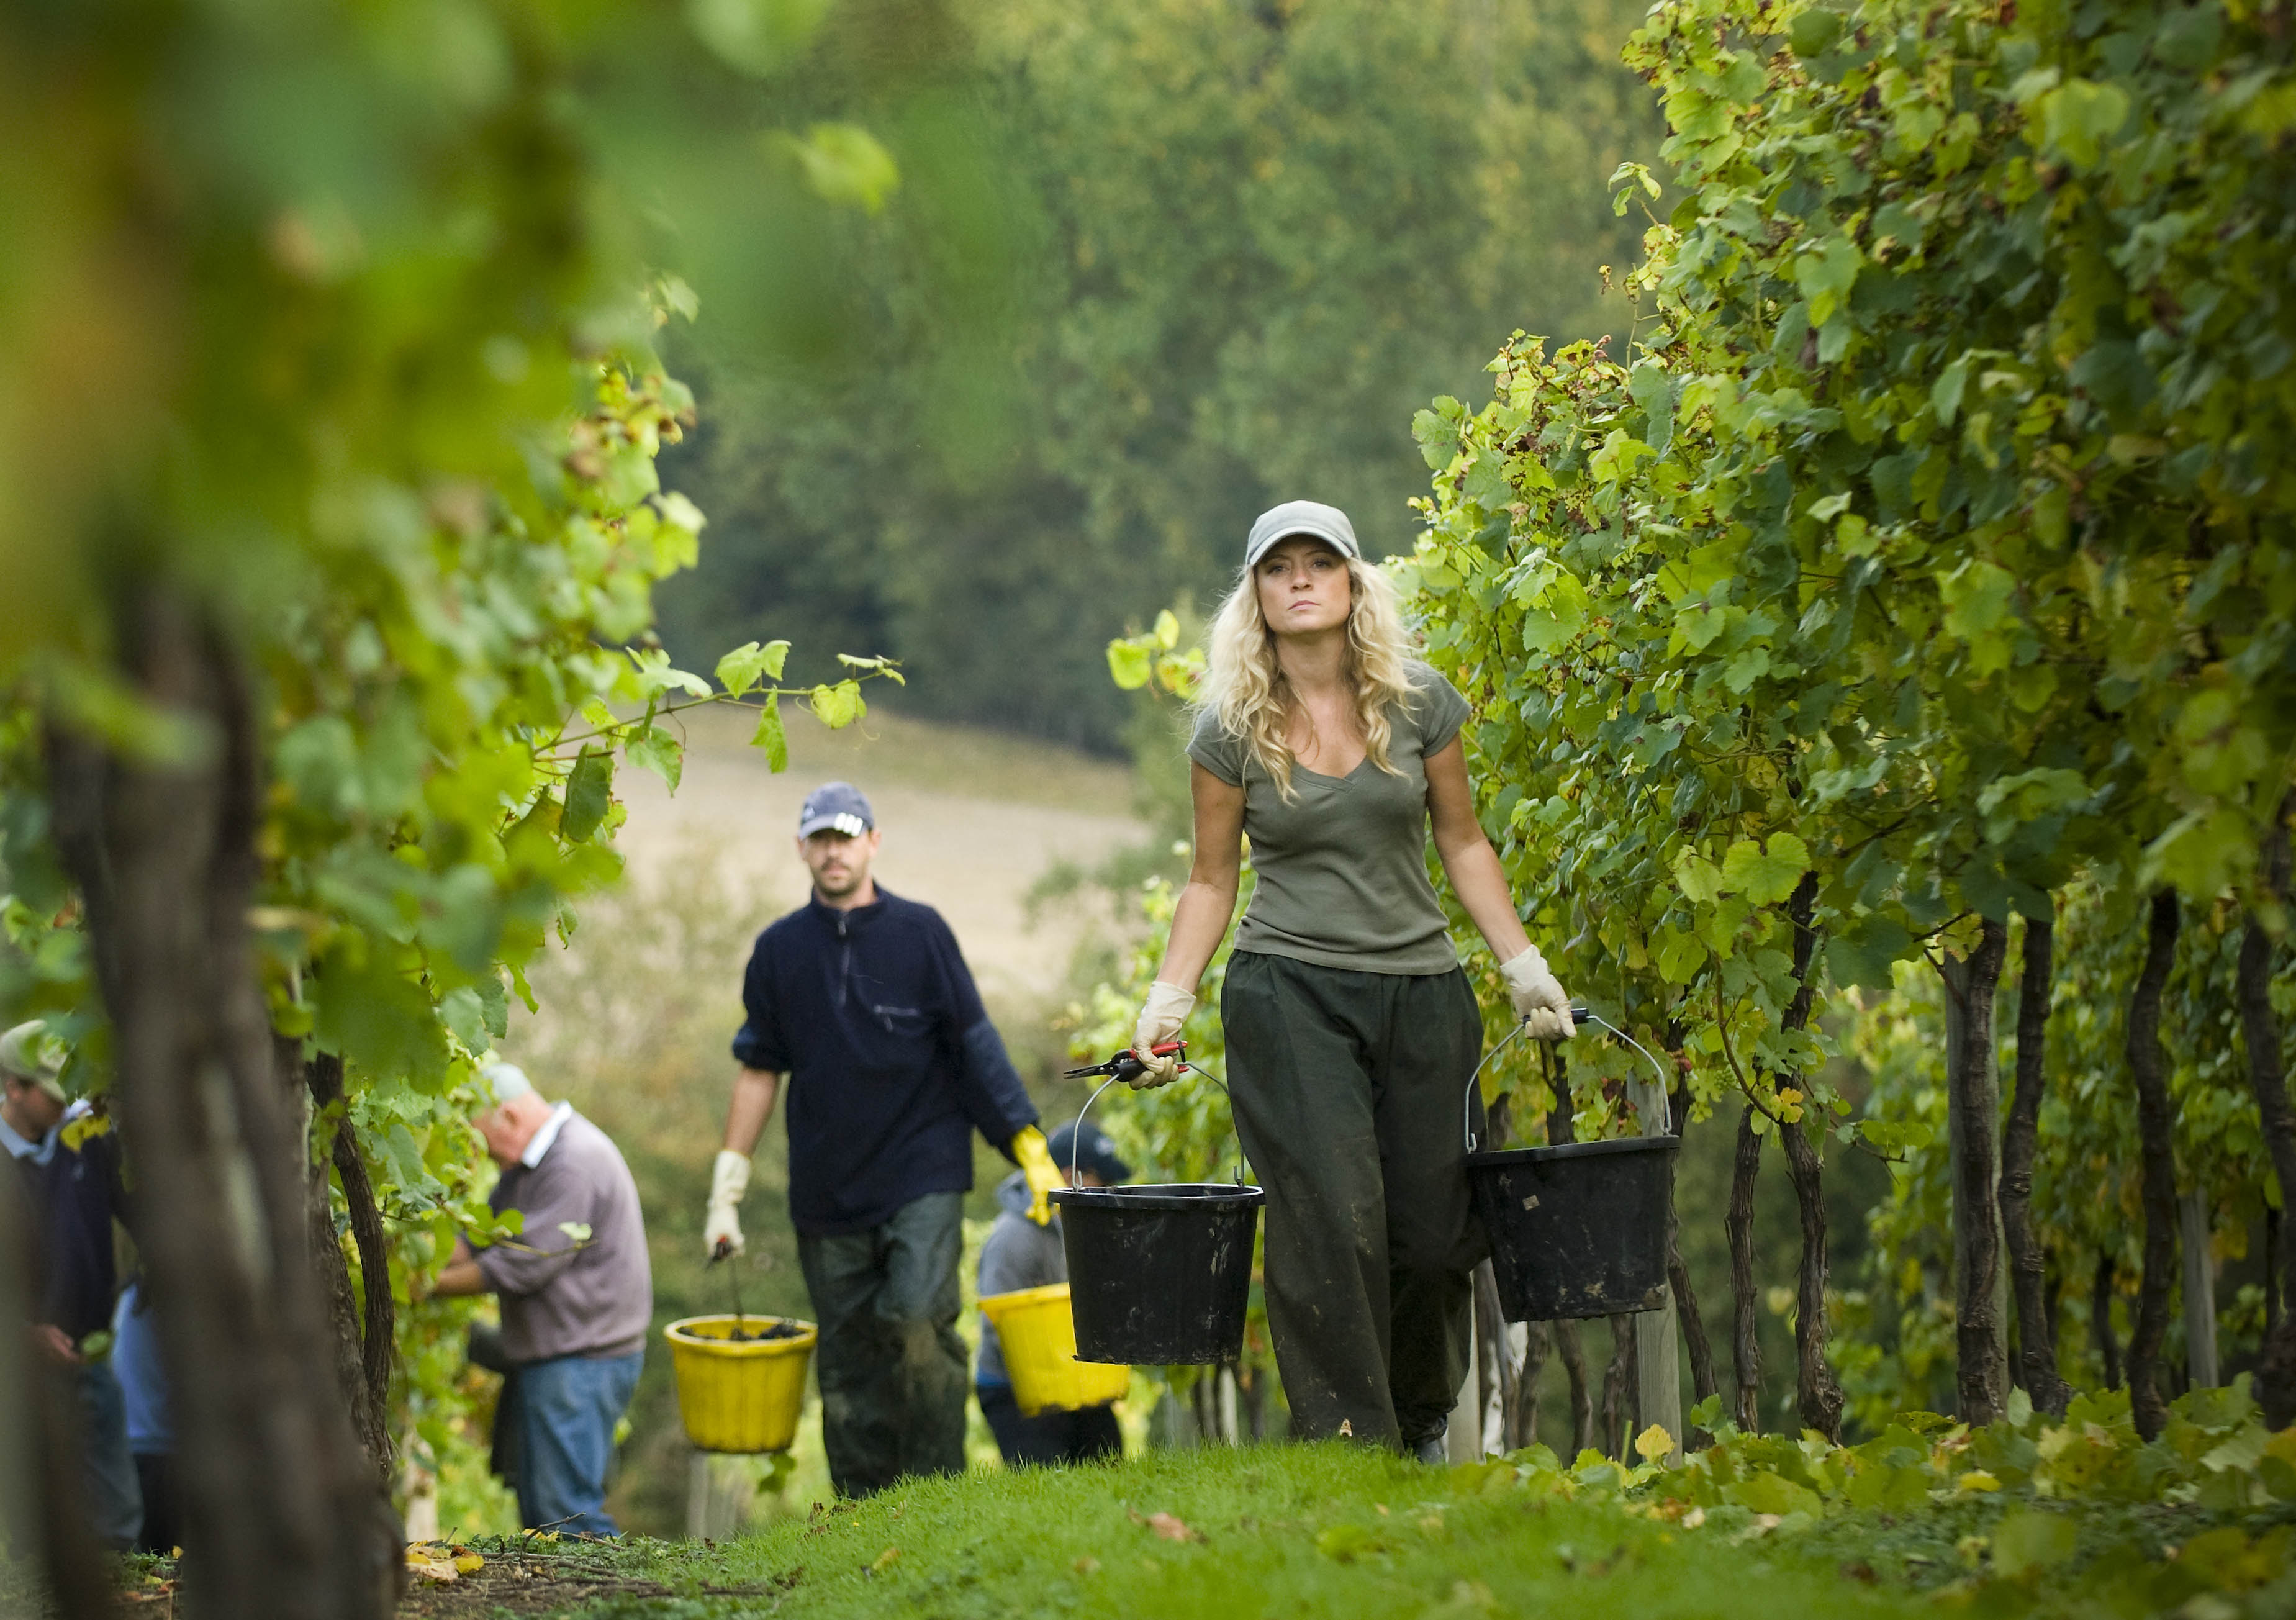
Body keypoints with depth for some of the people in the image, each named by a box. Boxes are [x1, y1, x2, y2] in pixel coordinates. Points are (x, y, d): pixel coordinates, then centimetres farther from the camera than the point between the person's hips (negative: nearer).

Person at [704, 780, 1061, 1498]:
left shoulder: (920, 931, 3)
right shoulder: (780, 949, 9)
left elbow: (975, 1043, 3)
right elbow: (759, 1070, 15)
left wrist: (1029, 1146, -3)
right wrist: (725, 1188, 12)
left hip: (923, 1177, -3)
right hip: (826, 1191, 3)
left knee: (919, 1325, -19)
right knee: (847, 1361, 3)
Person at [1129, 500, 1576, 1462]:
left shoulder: (1420, 704, 3)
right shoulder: (1231, 731, 0)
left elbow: (1462, 842, 12)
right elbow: (1212, 882, 8)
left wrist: (1523, 967, 8)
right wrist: (1166, 1003, -1)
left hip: (1423, 994, 2)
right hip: (1289, 993, -2)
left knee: (1434, 1230, 1)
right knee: (1330, 1218, -15)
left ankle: (1422, 1421, 26)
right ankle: (1349, 1444, -9)